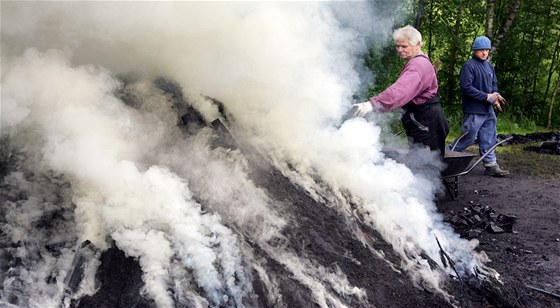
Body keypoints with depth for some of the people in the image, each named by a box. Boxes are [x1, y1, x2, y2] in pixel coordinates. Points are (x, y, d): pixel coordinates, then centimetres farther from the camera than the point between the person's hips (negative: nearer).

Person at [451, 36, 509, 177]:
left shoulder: (489, 66, 13)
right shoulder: (469, 65, -13)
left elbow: (494, 84, 22)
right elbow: (466, 87, -20)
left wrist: (496, 95, -1)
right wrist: (487, 97, -18)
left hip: (488, 110, 8)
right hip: (474, 111, -8)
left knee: (489, 140, 12)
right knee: (468, 138, -2)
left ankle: (491, 165, 19)